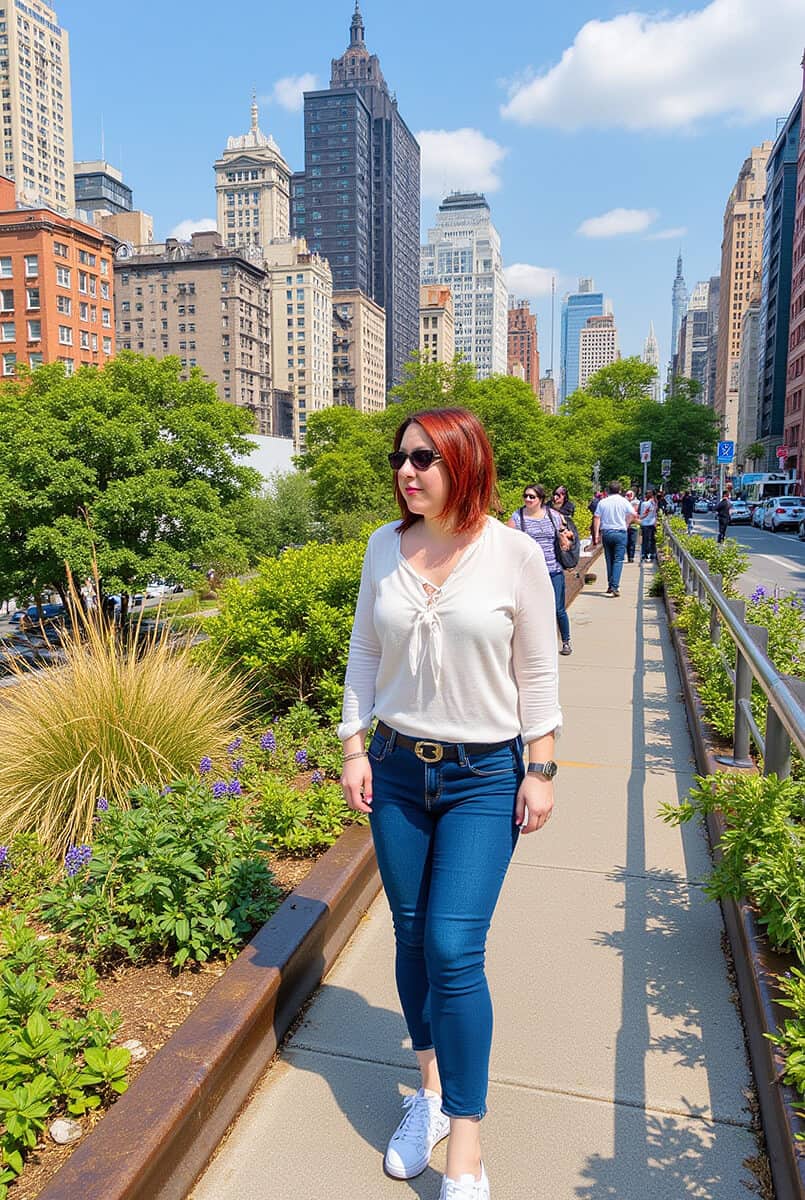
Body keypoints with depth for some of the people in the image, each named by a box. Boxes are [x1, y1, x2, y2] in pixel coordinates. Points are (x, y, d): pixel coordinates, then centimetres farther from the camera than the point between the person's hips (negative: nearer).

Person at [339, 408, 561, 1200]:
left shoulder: (516, 554, -10)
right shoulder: (384, 546, -1)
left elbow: (537, 670, -3)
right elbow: (365, 652, 7)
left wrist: (541, 769, -4)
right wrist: (354, 747, 4)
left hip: (485, 777, -3)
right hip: (397, 769, 4)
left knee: (454, 951, -6)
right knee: (412, 937, 14)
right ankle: (432, 1089, 38)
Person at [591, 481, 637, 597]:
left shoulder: (602, 502, 2)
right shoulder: (624, 501, -2)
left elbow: (596, 519, -2)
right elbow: (633, 516, -3)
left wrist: (596, 535, 0)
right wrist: (626, 525, 14)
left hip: (606, 533, 2)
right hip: (620, 533, -2)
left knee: (609, 560, 12)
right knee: (618, 560, -2)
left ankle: (610, 586, 16)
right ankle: (615, 587, -13)